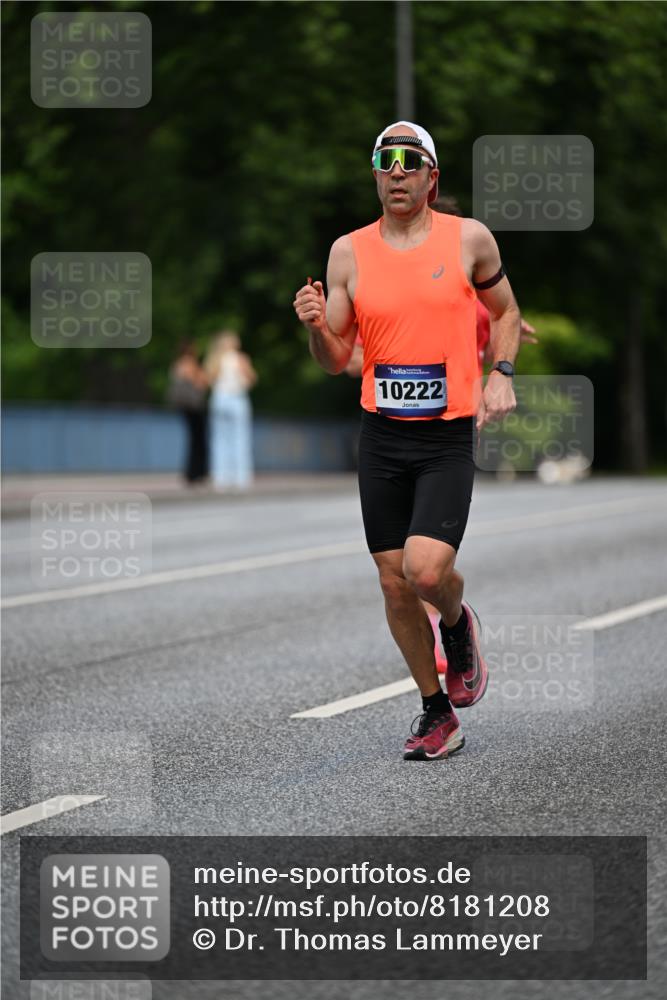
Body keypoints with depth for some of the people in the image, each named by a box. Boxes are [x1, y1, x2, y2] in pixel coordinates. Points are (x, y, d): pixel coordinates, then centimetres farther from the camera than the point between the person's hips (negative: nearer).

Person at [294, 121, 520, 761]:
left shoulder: (469, 239, 0)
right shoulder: (349, 252, 3)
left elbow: (505, 311, 16)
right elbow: (336, 361, 7)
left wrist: (501, 374, -1)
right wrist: (315, 327, -13)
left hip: (448, 438, -2)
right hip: (381, 437, 3)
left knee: (426, 569, -20)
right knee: (394, 583, 4)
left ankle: (458, 625, 16)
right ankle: (438, 714, 20)